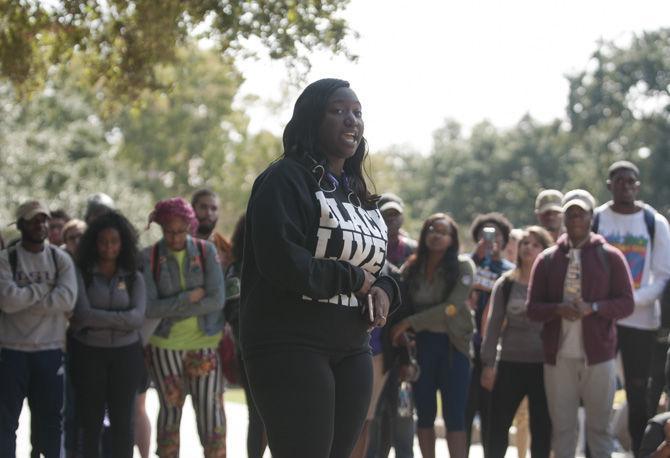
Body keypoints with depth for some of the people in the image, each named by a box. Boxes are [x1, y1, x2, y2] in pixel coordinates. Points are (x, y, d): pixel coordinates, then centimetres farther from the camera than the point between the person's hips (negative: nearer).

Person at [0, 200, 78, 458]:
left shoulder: (61, 259, 5)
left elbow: (67, 299, -11)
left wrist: (24, 299, -13)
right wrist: (45, 287, -10)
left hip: (50, 351, 2)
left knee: (50, 418, 8)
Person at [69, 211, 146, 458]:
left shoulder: (134, 278, 6)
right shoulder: (82, 273, 0)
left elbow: (137, 318, -7)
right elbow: (82, 313, -12)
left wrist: (95, 319, -9)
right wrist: (119, 319, -10)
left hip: (125, 354, 2)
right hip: (88, 353, -2)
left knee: (122, 421, 4)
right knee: (90, 421, 2)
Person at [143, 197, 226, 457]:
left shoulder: (206, 251, 0)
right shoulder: (150, 257, 0)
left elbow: (217, 299, -9)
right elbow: (149, 307, -8)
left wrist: (171, 309, -10)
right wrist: (189, 298, -14)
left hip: (205, 342, 0)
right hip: (165, 345, 0)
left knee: (210, 408, -5)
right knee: (170, 408, 5)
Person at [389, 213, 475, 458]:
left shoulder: (462, 266, -4)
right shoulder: (412, 268, 6)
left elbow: (452, 307, -14)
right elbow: (404, 307, 4)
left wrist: (410, 323, -14)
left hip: (452, 345, -3)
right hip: (420, 344, 3)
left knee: (454, 415, -6)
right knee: (424, 414, 6)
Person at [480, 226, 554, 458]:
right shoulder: (505, 284, 6)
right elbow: (493, 326, 5)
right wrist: (488, 364, 0)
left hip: (543, 366, -1)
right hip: (510, 364, 1)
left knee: (542, 428, 4)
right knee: (499, 425, 2)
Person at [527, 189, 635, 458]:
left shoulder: (610, 256, 4)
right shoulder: (547, 259, 9)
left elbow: (626, 304, 0)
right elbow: (532, 309, 7)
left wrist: (592, 308, -17)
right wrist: (557, 309, -14)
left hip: (598, 355, -2)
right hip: (558, 357, 2)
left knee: (599, 426, 2)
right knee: (562, 427, 4)